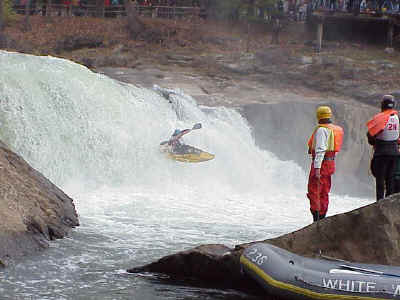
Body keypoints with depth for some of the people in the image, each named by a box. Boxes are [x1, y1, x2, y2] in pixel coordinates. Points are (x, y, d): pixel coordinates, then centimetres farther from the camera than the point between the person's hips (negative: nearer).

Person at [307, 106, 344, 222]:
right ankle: (322, 217, 16)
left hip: (321, 162, -9)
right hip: (331, 163, 9)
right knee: (324, 192, 13)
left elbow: (320, 150, -21)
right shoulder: (336, 129, 14)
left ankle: (316, 218, -15)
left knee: (313, 191, -7)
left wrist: (317, 168, -23)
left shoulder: (321, 130, -14)